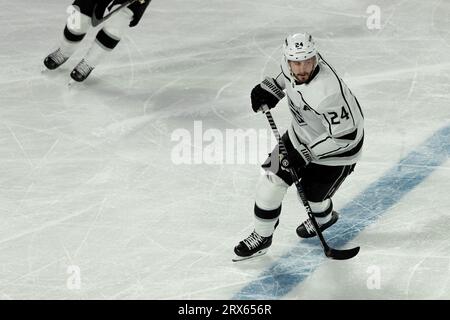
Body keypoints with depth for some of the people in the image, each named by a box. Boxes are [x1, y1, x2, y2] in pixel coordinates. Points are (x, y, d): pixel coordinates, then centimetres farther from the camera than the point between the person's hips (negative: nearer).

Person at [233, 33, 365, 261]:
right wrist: (272, 88, -1)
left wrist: (306, 153, -29)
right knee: (273, 178, 4)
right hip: (302, 132, 7)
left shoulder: (327, 93, -42)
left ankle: (324, 217, 44)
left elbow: (344, 136, -33)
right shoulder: (290, 62, -19)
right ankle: (262, 236, 25)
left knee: (312, 195, 6)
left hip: (337, 146, -7)